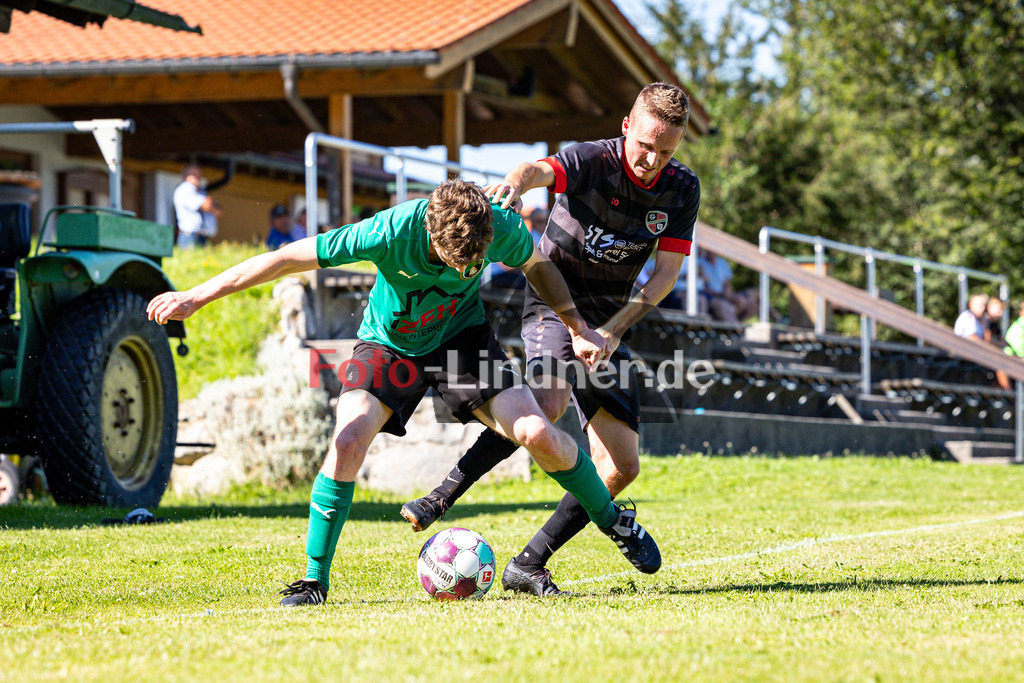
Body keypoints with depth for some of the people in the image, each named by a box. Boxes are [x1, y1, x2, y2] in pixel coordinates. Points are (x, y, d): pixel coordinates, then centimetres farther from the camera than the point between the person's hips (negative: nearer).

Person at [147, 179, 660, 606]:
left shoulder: (501, 228, -27)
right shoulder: (391, 232, -35)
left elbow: (536, 265, 1)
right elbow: (286, 258, -28)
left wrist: (578, 328, 1)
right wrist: (197, 296, -27)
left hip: (462, 335, 2)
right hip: (388, 343, -2)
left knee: (538, 434, -12)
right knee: (348, 441, -25)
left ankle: (614, 523, 15)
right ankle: (315, 578, -10)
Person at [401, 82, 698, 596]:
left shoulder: (682, 190, -2)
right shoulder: (590, 160, -15)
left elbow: (666, 273, -4)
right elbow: (540, 172, -36)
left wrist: (613, 331, -17)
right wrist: (515, 183, -62)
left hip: (609, 325, 5)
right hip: (553, 303, -5)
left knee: (622, 466, -5)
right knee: (550, 401, -36)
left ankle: (529, 565, 3)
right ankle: (441, 498, -30)